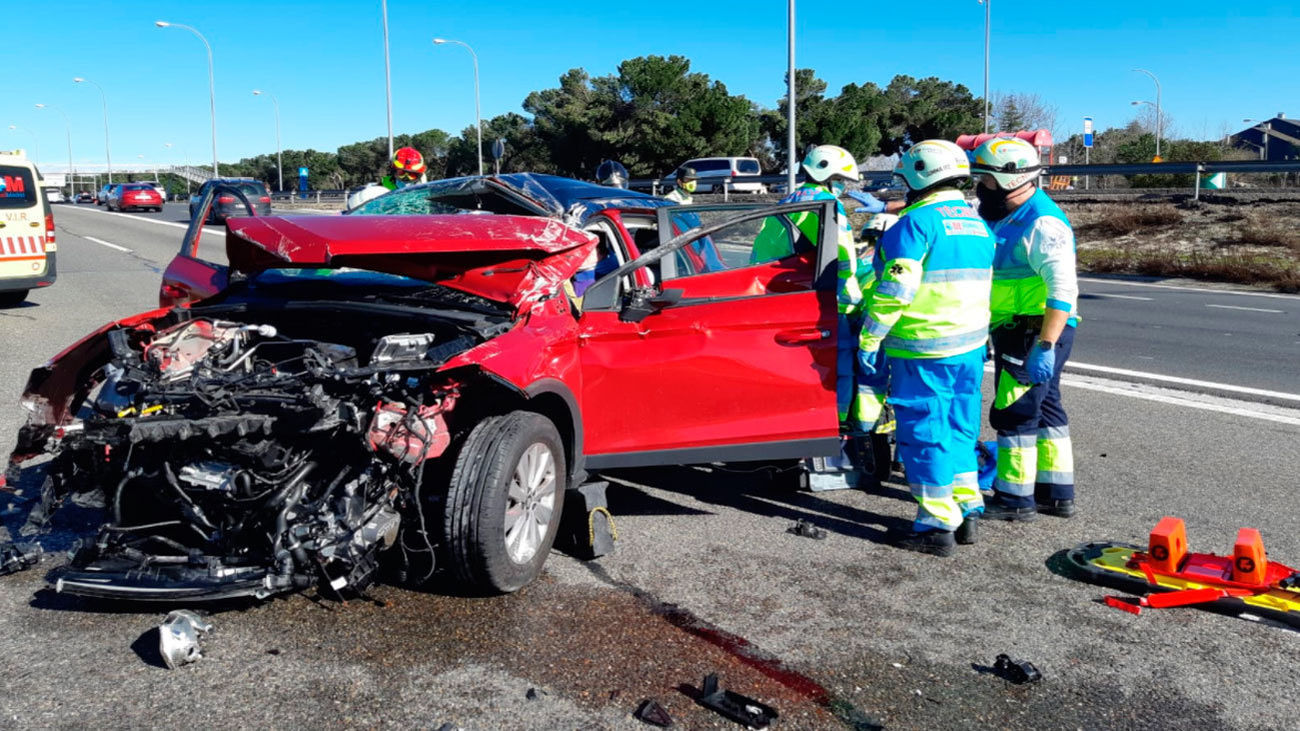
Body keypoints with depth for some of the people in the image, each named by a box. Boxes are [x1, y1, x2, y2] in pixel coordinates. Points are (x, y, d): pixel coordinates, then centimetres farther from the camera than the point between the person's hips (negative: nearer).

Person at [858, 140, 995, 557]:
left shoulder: (919, 221, -14)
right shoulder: (977, 224, 14)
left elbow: (894, 289, -19)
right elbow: (982, 286, 19)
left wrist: (869, 340, -13)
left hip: (924, 349, -8)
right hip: (970, 345, 8)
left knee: (923, 432, 0)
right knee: (958, 428, 17)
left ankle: (937, 526, 5)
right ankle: (967, 510, 24)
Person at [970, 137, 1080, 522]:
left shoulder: (1042, 222, -19)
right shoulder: (1008, 218, 14)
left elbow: (1063, 289, -26)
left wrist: (1045, 346, -29)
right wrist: (989, 333, 24)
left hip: (1036, 335, -10)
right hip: (1018, 332, 11)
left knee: (1014, 414, -3)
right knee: (1045, 409, 16)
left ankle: (1015, 500, 8)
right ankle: (1057, 494, 26)